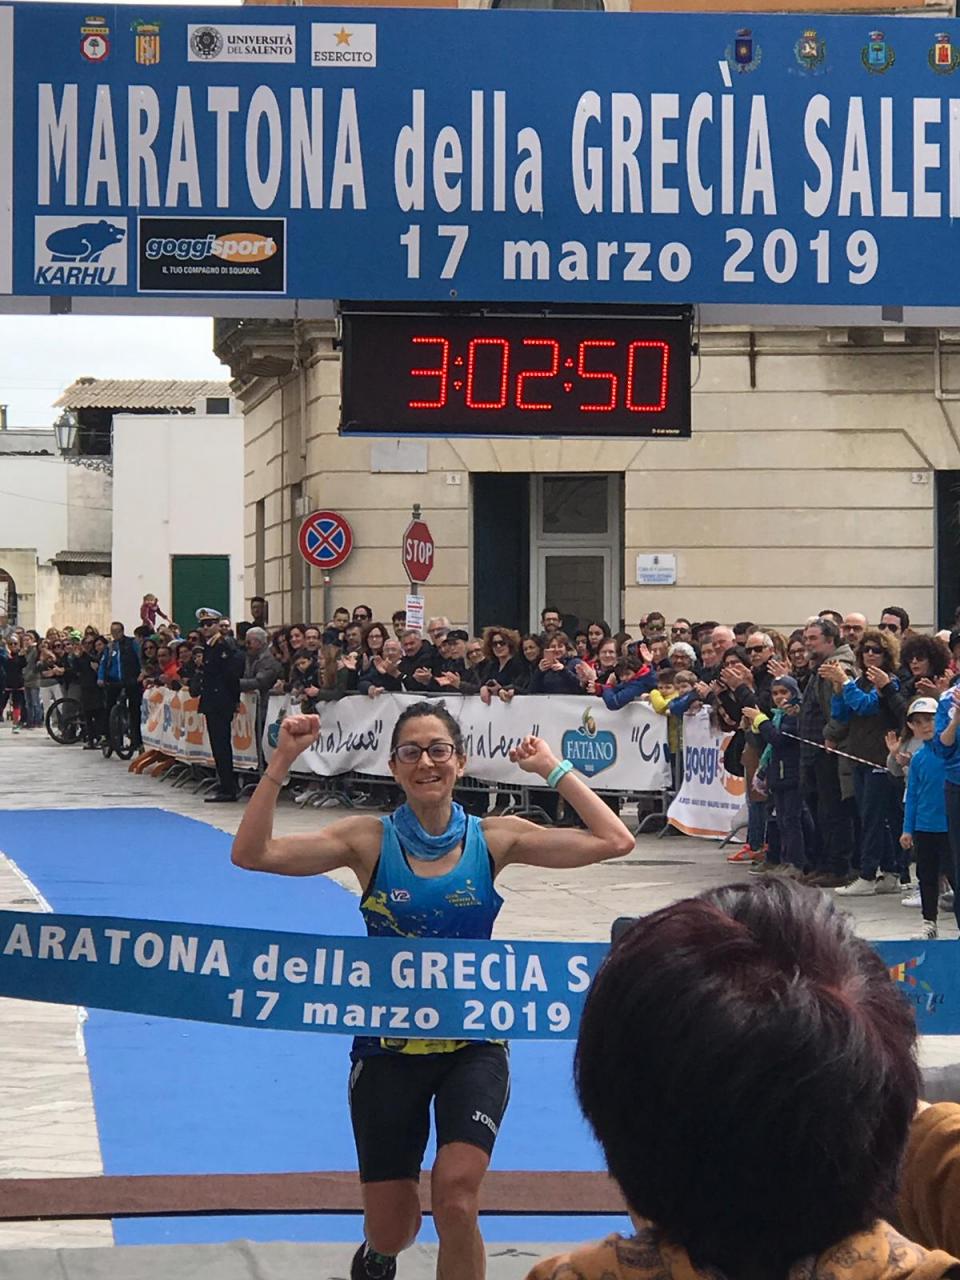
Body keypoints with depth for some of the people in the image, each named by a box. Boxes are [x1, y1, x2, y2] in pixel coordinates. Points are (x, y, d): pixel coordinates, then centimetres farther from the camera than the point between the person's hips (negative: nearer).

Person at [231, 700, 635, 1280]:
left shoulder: (492, 839, -3)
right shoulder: (372, 840, -5)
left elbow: (614, 841, -10)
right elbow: (253, 853, -15)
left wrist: (555, 769, -9)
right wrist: (282, 763, -21)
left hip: (473, 1043, 0)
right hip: (389, 1045, 0)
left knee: (456, 1196, -22)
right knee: (392, 1229, 9)